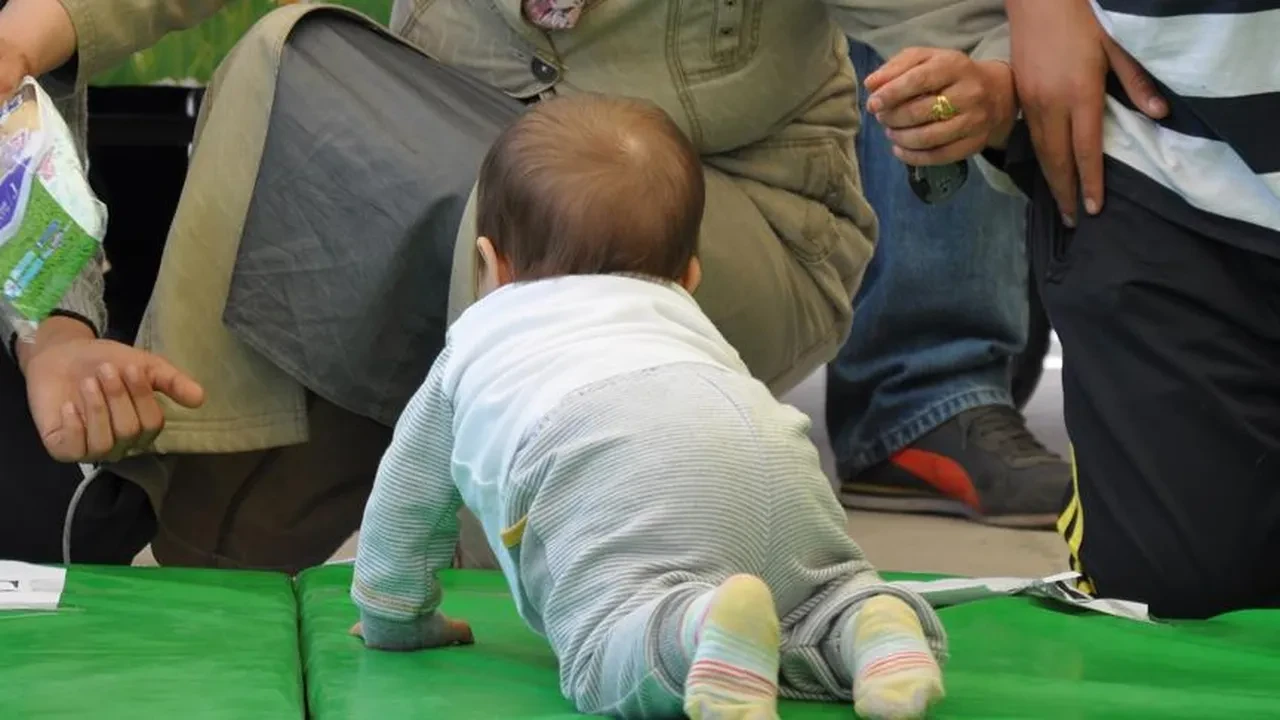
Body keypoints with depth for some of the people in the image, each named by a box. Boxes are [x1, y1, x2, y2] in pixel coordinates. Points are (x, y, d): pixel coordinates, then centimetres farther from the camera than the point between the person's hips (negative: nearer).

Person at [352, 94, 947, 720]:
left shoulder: (474, 345, 40)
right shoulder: (687, 321, 46)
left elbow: (406, 500, 47)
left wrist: (394, 622, 64)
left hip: (603, 467, -4)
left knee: (607, 648, -20)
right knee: (822, 593, 18)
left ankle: (702, 624, -51)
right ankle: (878, 625, -16)